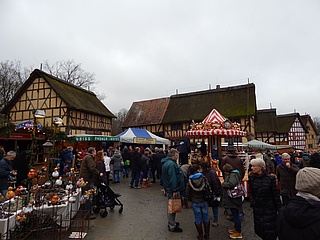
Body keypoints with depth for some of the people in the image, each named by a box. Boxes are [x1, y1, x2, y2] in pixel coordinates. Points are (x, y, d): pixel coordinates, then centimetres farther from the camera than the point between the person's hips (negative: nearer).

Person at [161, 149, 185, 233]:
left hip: (169, 189, 10)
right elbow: (172, 178, -27)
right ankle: (172, 226, 15)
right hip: (173, 190, -10)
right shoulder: (171, 164, -23)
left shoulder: (167, 162, 11)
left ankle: (171, 222, 37)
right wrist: (174, 190, -23)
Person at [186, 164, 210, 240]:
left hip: (195, 202, 0)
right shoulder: (204, 178, -11)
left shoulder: (190, 181, -9)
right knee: (205, 217, 16)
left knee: (198, 218, 12)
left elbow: (188, 193, -4)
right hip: (204, 201, 0)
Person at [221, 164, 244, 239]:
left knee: (236, 215, 2)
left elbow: (231, 184, -34)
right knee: (235, 214, 22)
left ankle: (239, 232, 15)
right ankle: (236, 228, 37)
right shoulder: (232, 174, 12)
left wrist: (223, 183, -20)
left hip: (234, 199, -10)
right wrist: (224, 183, 1)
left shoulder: (233, 175, -19)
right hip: (232, 199, 10)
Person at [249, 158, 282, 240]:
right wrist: (252, 202, -12)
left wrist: (279, 207, -5)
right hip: (257, 208, 3)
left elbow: (275, 193, -7)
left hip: (269, 207, -3)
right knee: (259, 228, 12)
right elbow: (250, 192, 3)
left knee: (270, 228, 4)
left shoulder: (270, 178, -12)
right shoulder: (252, 178, -3)